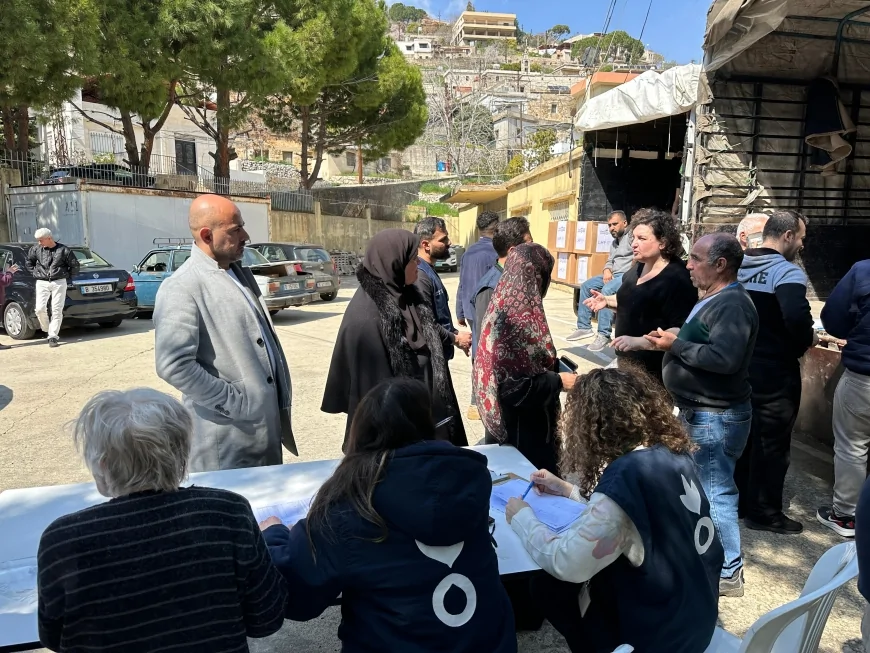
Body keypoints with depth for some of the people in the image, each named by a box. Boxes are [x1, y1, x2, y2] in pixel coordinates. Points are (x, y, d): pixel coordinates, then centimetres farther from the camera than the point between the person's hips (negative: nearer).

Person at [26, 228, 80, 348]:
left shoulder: (63, 250, -2)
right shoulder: (36, 249, 5)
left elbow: (75, 265, 8)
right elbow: (28, 261, 22)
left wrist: (68, 277, 6)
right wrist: (35, 273, 13)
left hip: (59, 283, -2)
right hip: (42, 283, 2)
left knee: (57, 310, -5)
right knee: (40, 309, -9)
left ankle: (53, 336, 0)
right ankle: (48, 330, 14)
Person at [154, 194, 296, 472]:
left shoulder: (241, 273, 11)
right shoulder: (181, 288, -15)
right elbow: (174, 365, -22)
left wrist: (282, 395, 12)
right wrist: (233, 402, -18)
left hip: (267, 422, 8)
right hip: (229, 434, -8)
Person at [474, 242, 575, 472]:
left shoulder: (505, 302, 1)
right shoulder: (519, 318, -28)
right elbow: (514, 386, -28)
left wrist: (553, 363, 13)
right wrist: (558, 381, -17)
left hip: (508, 418, 9)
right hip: (521, 424, -9)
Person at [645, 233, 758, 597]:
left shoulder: (733, 304, -19)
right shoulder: (713, 300, 14)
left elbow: (725, 358, -30)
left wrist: (676, 345, -21)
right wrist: (673, 340, 4)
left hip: (716, 416, -11)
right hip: (699, 410, 11)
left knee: (716, 492, -3)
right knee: (700, 486, 21)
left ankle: (728, 573, 11)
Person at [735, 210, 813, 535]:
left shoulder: (737, 265, 5)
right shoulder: (787, 272, -18)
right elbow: (797, 318, -33)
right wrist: (806, 341, -13)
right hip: (774, 372, -7)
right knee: (771, 442, 6)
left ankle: (737, 500, 31)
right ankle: (763, 512, 17)